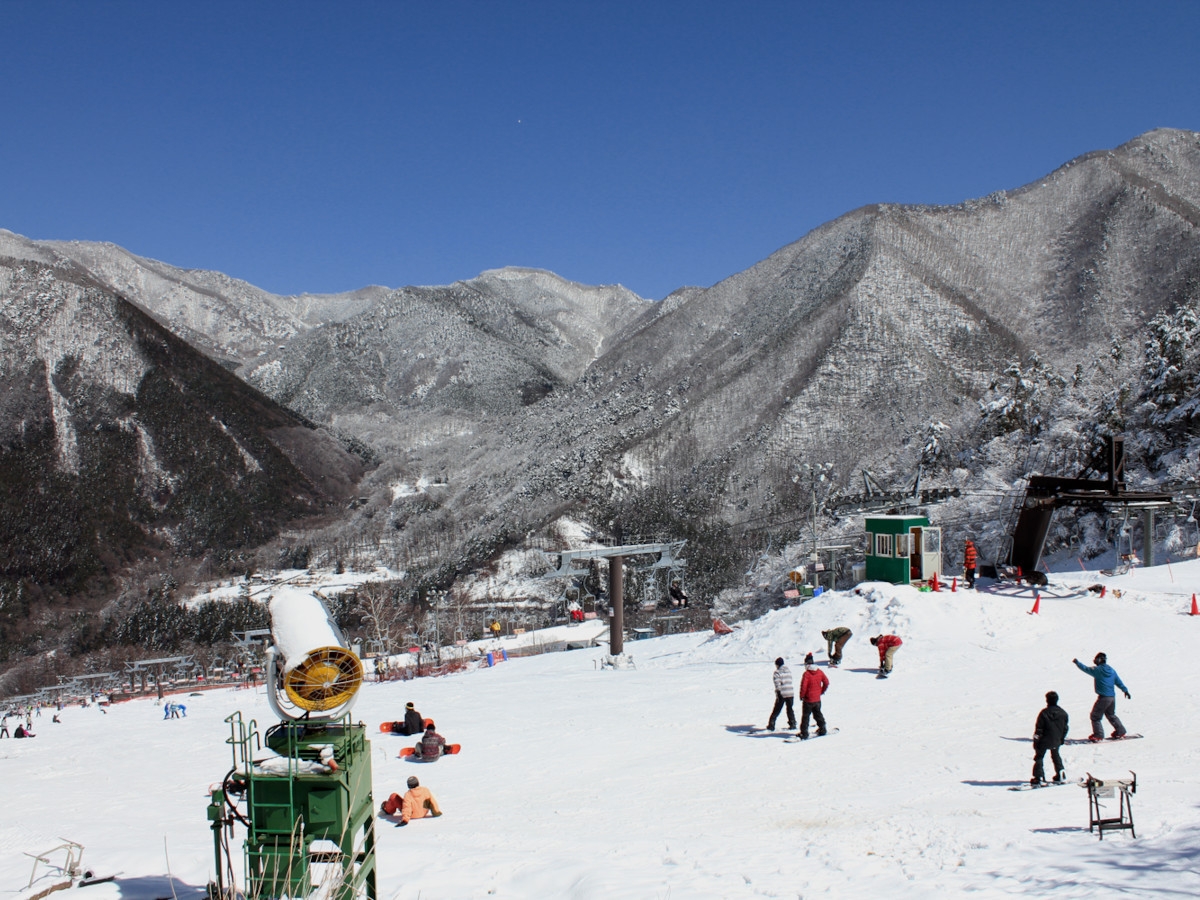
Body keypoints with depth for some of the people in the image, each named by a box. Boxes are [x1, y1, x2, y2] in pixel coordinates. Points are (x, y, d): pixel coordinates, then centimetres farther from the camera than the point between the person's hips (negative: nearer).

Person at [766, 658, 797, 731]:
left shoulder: (777, 672, -7)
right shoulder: (789, 670, 10)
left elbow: (777, 684, -12)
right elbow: (790, 681, 13)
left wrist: (777, 695, -10)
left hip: (782, 694, -4)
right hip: (791, 693, 4)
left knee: (776, 710, 3)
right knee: (790, 709, 17)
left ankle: (771, 725, 2)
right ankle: (792, 724, 17)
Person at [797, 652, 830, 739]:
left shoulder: (806, 674, -19)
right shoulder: (819, 672, -1)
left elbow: (803, 686, -20)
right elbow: (826, 682, 5)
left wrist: (801, 696, -5)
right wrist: (822, 691, 16)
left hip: (808, 699, -5)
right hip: (817, 699, 5)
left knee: (805, 716, 1)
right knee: (818, 714, 23)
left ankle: (804, 734, -2)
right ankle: (822, 729, 28)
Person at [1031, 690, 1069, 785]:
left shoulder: (1044, 713, -16)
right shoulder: (1063, 713, -2)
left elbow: (1039, 728, -12)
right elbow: (1065, 728, 8)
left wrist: (1036, 741, -4)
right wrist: (1062, 739, 21)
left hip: (1044, 741, -5)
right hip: (1056, 741, 5)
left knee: (1039, 757, 4)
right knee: (1056, 756, 25)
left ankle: (1039, 777, -4)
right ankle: (1061, 774, 26)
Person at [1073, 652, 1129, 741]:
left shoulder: (1097, 670, -11)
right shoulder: (1112, 670, 8)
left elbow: (1085, 668, -1)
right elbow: (1119, 682, 12)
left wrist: (1077, 663, 13)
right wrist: (1125, 690, 17)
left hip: (1103, 697, -8)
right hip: (1112, 697, 8)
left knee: (1095, 716, 2)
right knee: (1111, 715, 26)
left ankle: (1098, 734, -2)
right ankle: (1120, 731, 29)